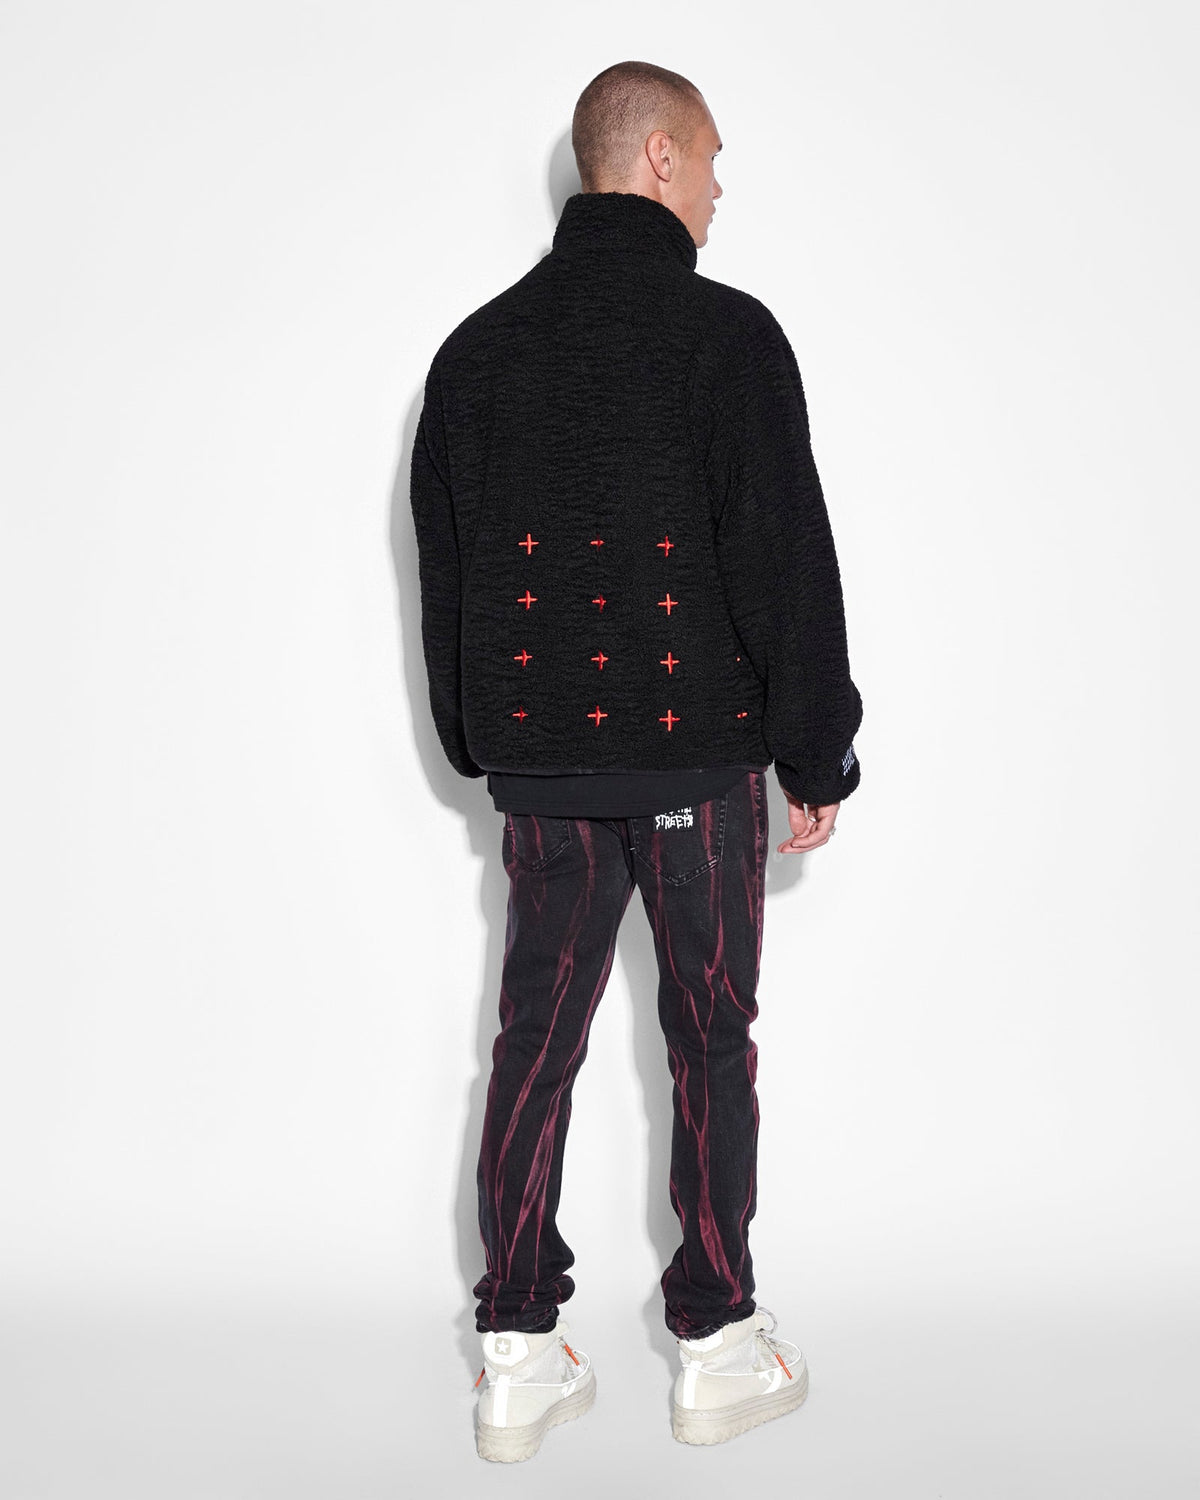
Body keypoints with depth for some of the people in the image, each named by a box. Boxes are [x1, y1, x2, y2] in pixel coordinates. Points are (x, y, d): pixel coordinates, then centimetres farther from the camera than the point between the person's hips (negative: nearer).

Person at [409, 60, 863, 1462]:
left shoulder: (475, 346, 8)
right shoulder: (725, 334, -8)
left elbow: (441, 571, 12)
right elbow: (786, 560, -10)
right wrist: (819, 756, -2)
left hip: (538, 764, 4)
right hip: (696, 749, -4)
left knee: (534, 1036, 9)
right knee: (709, 1037, 7)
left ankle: (518, 1359, 15)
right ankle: (719, 1345, 18)